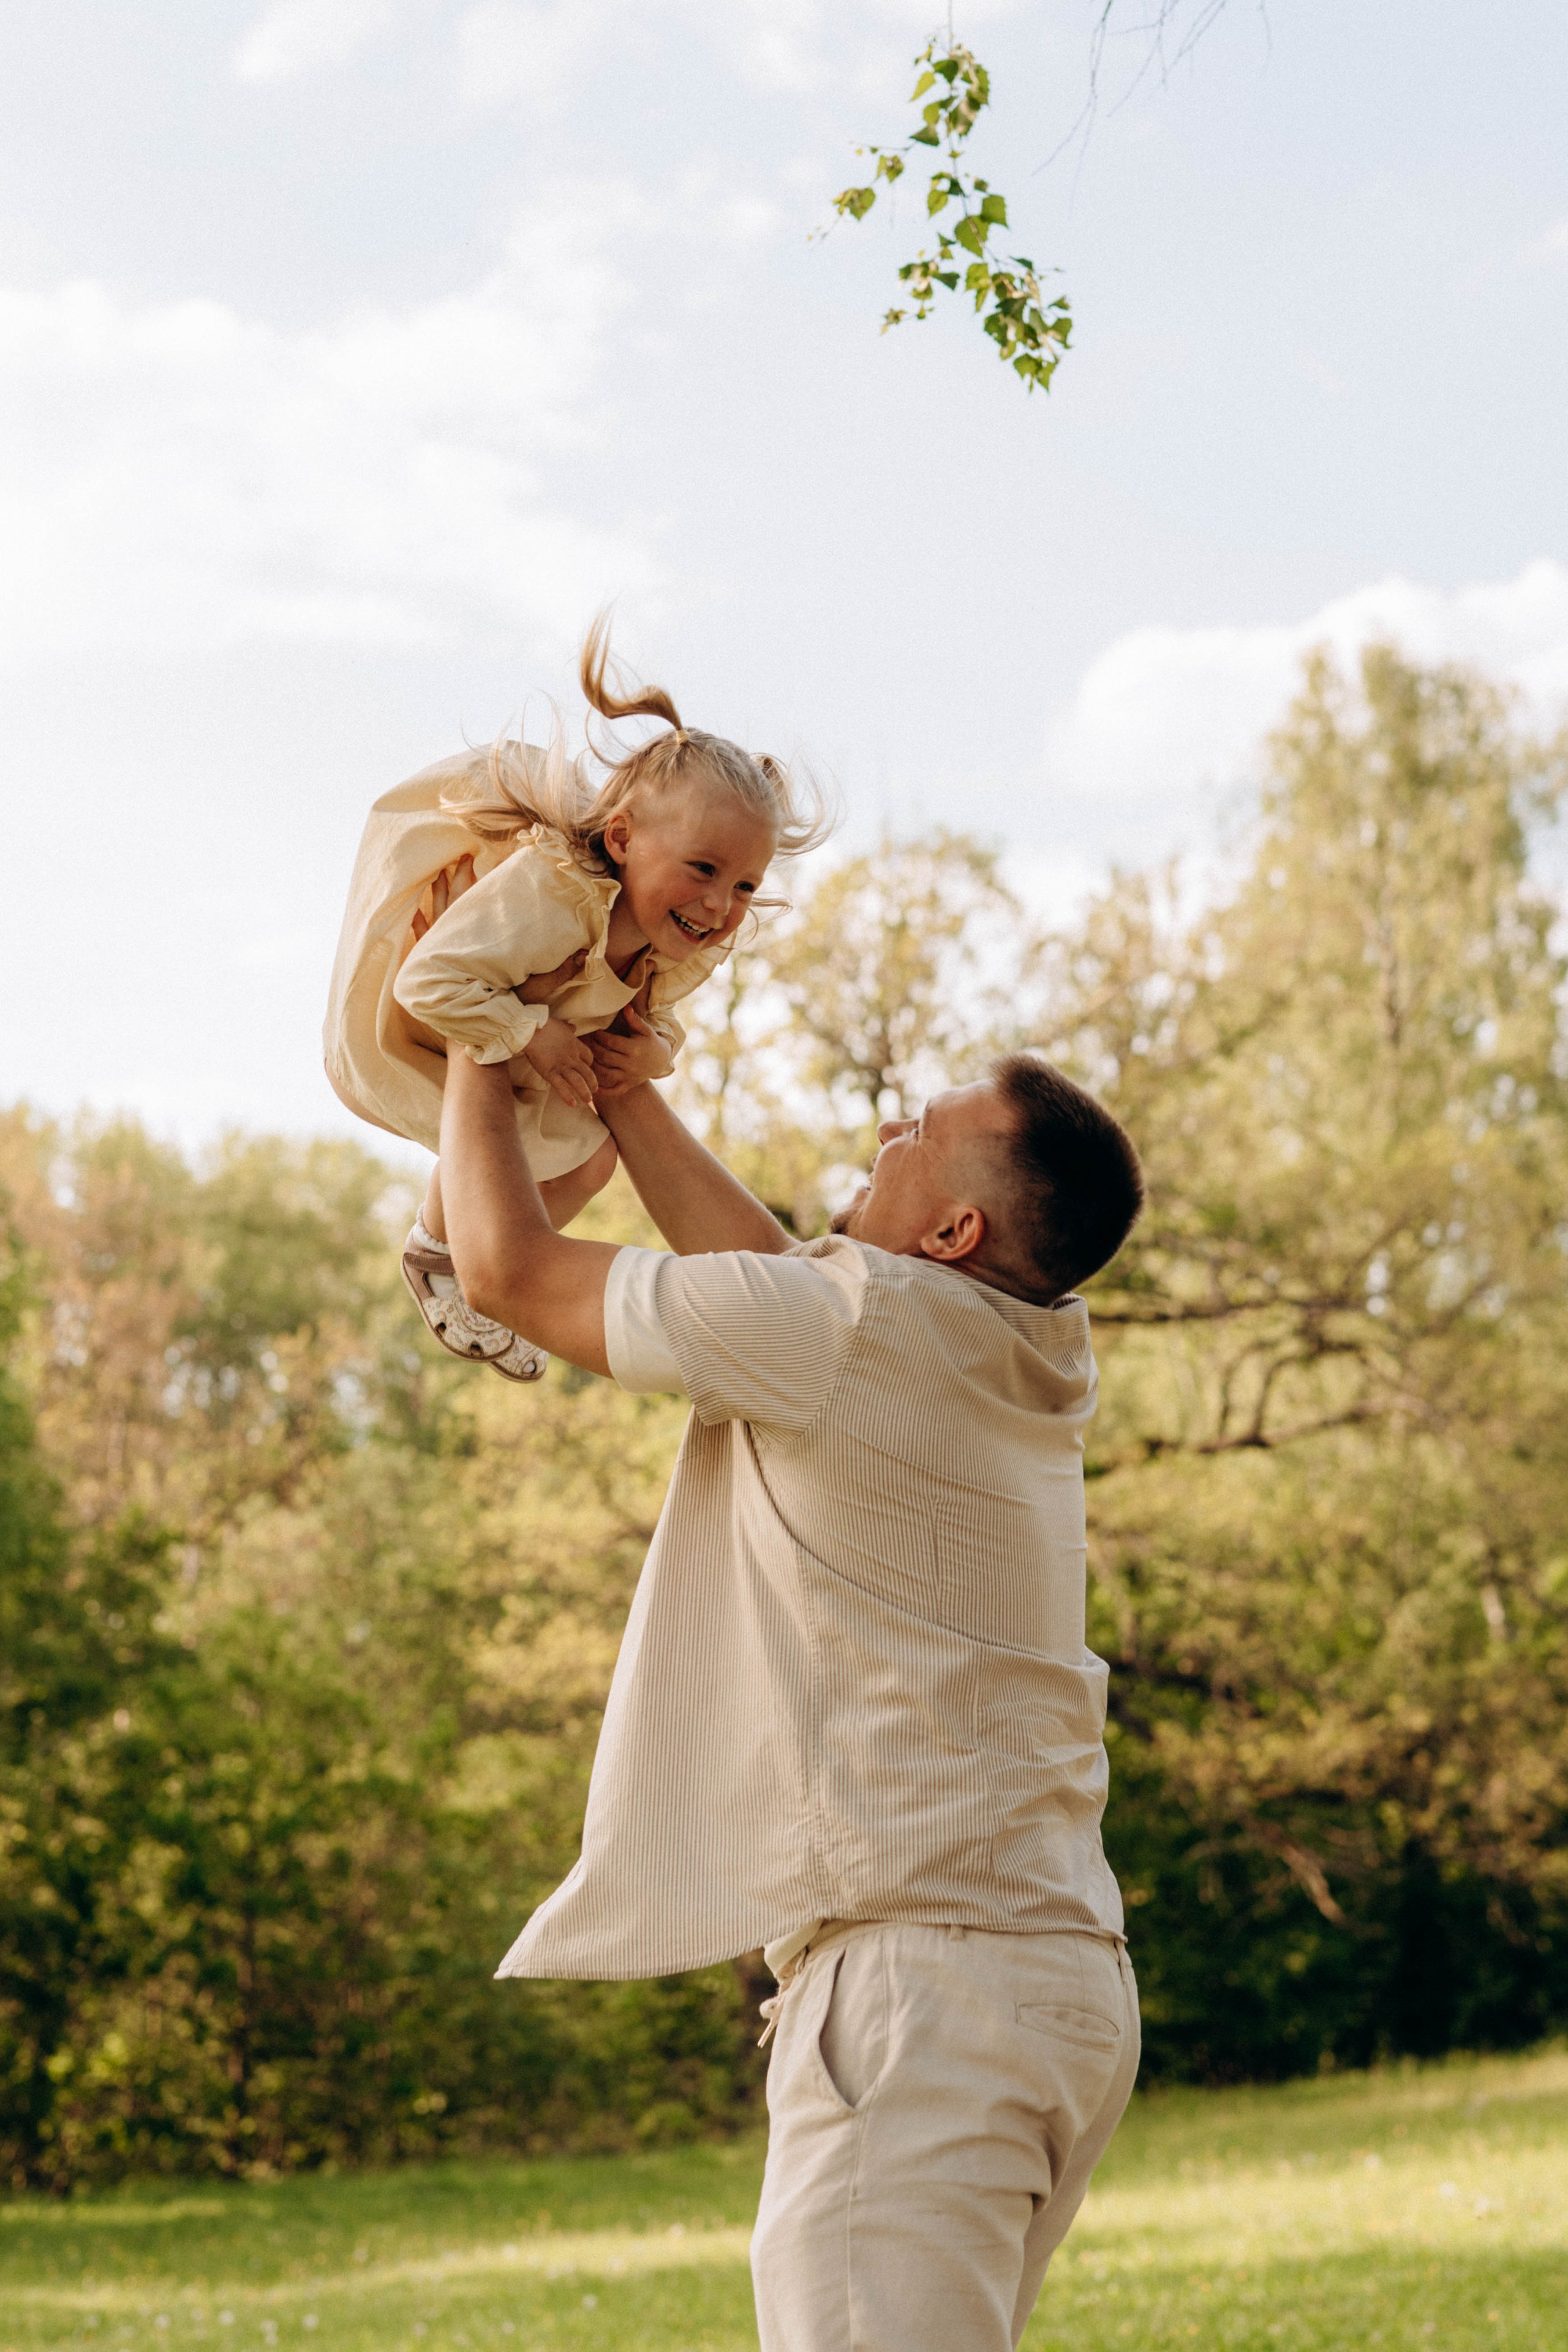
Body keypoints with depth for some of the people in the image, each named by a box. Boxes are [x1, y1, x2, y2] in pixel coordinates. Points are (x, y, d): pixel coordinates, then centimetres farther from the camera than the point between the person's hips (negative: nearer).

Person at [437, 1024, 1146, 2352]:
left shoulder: (850, 1327, -11)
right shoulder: (1027, 1354, 13)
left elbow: (509, 1264, 0)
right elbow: (771, 1275, 28)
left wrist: (481, 1056, 17)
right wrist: (616, 1088, 32)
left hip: (922, 1981, -9)